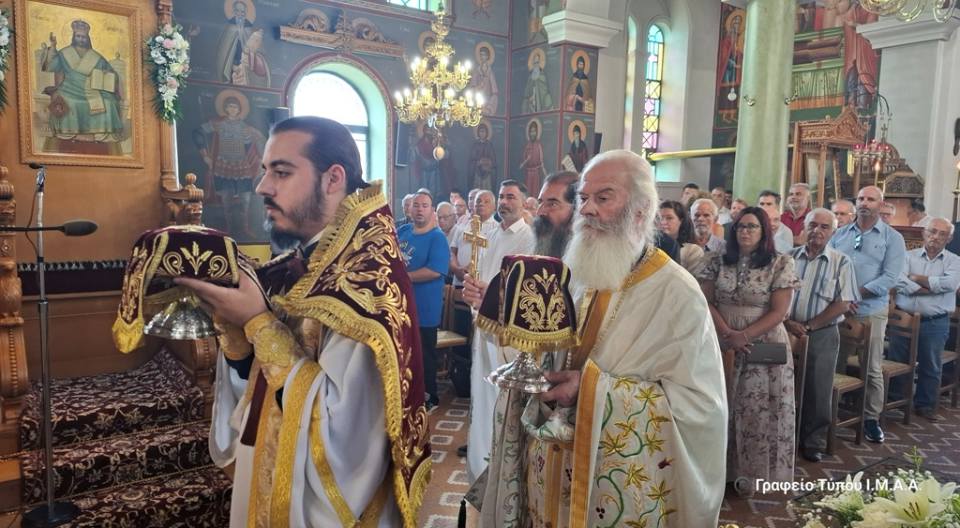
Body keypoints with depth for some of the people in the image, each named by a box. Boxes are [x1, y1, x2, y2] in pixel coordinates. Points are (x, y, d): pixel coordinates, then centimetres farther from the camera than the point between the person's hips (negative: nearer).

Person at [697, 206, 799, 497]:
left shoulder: (781, 264, -5)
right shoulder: (717, 261, 4)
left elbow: (778, 312, -9)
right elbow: (706, 301, 1)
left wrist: (743, 336, -16)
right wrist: (727, 334, -13)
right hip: (722, 345, 3)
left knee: (756, 408, 2)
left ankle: (751, 471, 15)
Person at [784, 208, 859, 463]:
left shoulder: (841, 262, -1)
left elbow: (843, 303, -7)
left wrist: (809, 326, -11)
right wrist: (788, 322, -12)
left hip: (822, 335, -1)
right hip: (787, 332, 2)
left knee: (818, 391, 7)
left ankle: (813, 442, 23)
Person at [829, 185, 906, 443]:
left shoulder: (893, 238, 1)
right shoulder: (840, 234, 9)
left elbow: (889, 278, -9)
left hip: (871, 312, -2)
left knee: (872, 369, 5)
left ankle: (871, 419, 18)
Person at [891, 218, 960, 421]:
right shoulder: (908, 256, 3)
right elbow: (900, 283, -14)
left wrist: (916, 278, -11)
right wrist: (935, 287, -14)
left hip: (935, 323, 0)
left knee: (930, 367, 10)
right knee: (897, 363, 9)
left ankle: (925, 405, 25)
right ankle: (894, 401, 23)